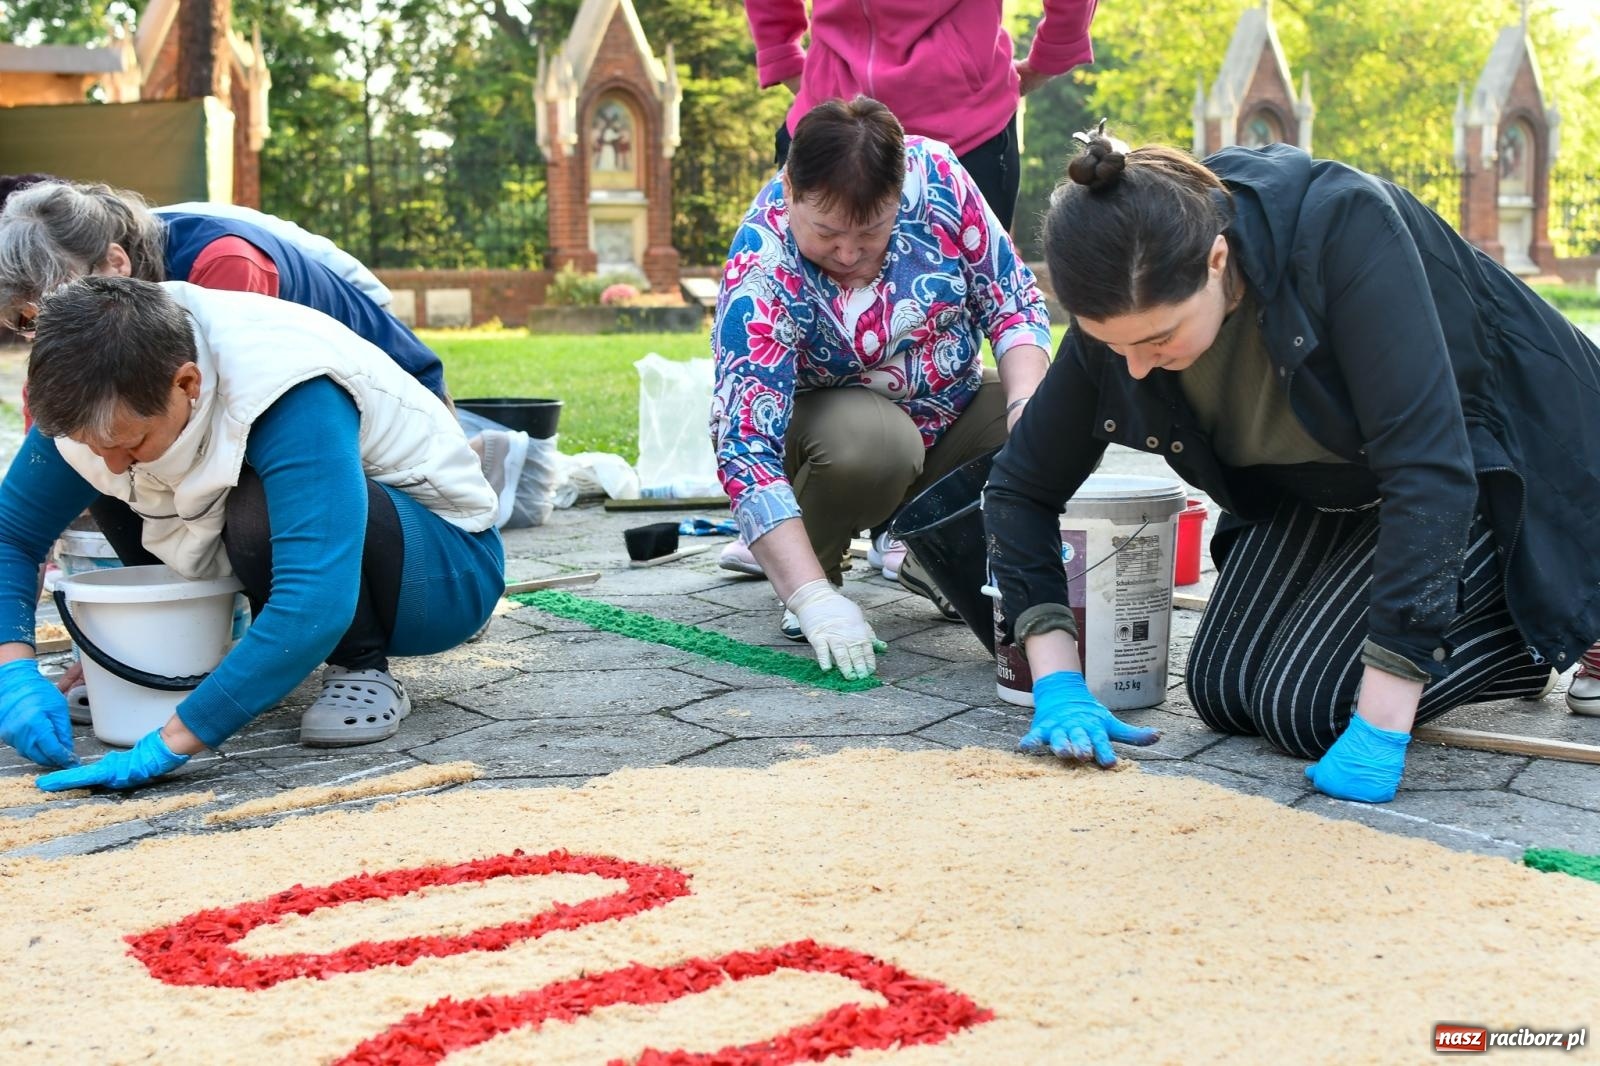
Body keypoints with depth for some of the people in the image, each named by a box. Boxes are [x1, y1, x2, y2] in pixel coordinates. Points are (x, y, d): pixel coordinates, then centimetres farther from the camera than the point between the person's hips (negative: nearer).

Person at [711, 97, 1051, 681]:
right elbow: (747, 451, -36)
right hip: (828, 416, -4)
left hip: (950, 408, 4)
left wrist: (1027, 402, -27)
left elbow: (1014, 301, -9)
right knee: (871, 437, -38)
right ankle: (821, 570, -7)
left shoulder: (934, 174, -20)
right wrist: (811, 596, -45)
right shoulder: (760, 270, -30)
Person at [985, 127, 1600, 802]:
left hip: (1492, 464, -6)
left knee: (1304, 707, -17)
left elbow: (1430, 470, -39)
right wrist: (1057, 686, -20)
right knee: (1221, 693, -4)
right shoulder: (1123, 305, -20)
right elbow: (1021, 487, -9)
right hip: (1323, 488, 6)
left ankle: (1541, 635, 5)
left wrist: (1378, 731, -39)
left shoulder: (1344, 226, -36)